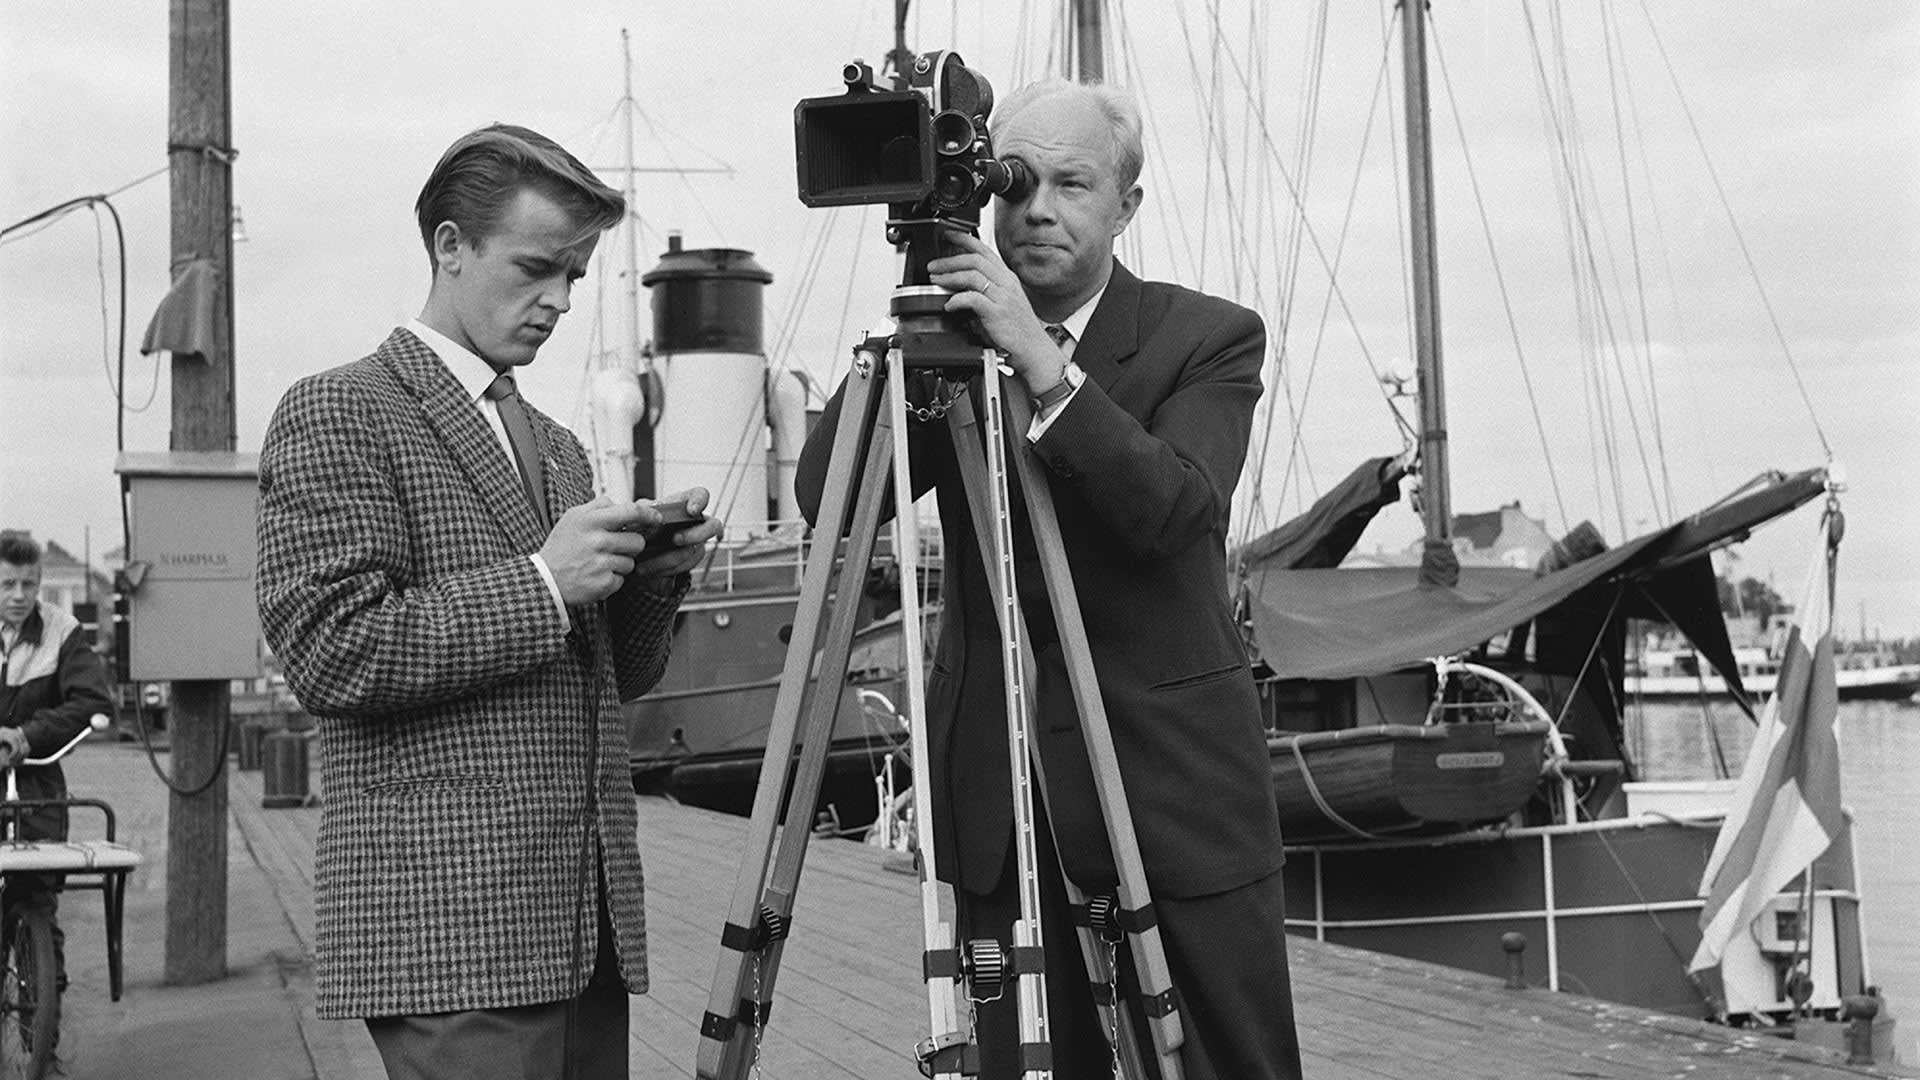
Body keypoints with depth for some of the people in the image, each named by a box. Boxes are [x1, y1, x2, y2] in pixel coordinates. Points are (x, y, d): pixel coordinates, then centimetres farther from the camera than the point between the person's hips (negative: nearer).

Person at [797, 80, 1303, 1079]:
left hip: (1172, 786, -2)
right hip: (998, 798, 3)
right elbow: (824, 500, -5)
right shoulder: (954, 333, 6)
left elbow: (1175, 510, -20)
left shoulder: (1208, 338, -1)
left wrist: (1040, 363, -28)